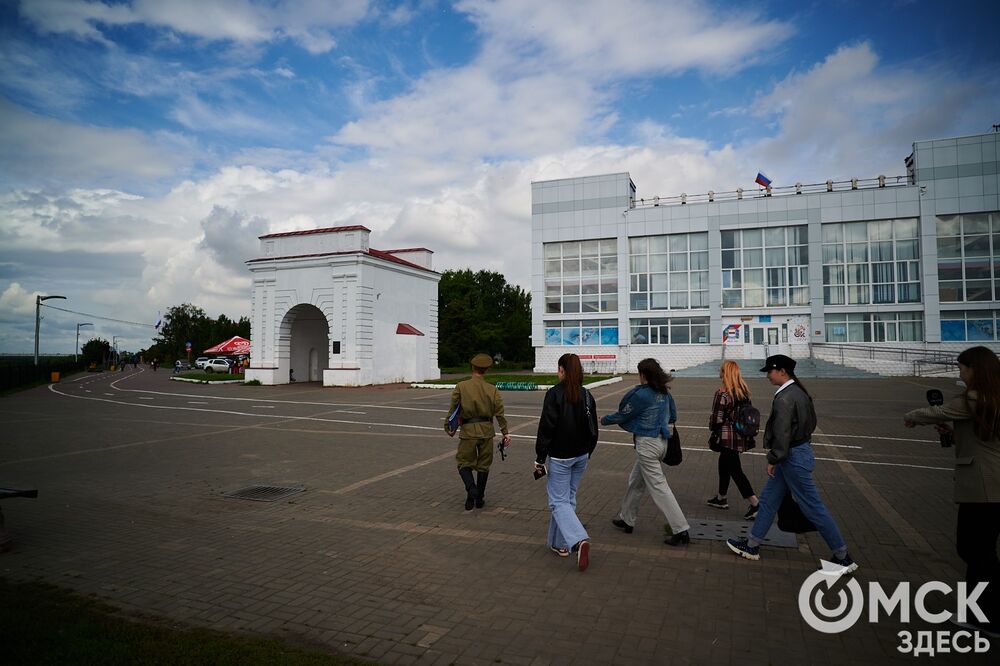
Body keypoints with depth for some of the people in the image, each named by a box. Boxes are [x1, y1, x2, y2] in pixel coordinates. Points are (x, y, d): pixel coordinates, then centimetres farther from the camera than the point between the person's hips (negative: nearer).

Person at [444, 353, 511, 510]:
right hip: (487, 430, 2)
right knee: (483, 465, 14)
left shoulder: (461, 387, -2)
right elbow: (499, 412, 0)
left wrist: (448, 426, 11)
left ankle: (471, 488, -16)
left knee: (464, 462, 9)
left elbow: (453, 408, -1)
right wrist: (505, 433, 4)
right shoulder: (492, 389, 3)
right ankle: (479, 498, 20)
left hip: (468, 430, -2)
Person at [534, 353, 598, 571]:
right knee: (569, 498, 17)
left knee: (559, 501, 1)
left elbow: (546, 428, -17)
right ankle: (560, 543, 26)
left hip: (560, 457, -6)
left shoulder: (554, 394, -15)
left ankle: (579, 540, -18)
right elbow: (593, 429, 9)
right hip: (581, 455, 6)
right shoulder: (586, 395, 3)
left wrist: (539, 458, -10)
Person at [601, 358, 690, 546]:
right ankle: (627, 519, 33)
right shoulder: (665, 393, 4)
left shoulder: (641, 394, -18)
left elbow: (622, 416, -5)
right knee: (635, 482, 21)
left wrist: (604, 420, 12)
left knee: (658, 487, -4)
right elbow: (672, 416, 15)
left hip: (647, 444, -9)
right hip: (661, 441, 9)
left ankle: (681, 530, -3)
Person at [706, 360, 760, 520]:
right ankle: (721, 499, 34)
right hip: (742, 434, 9)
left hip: (728, 437, -9)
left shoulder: (722, 394, -20)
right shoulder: (744, 391, 4)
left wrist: (713, 430, 3)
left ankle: (755, 504, -2)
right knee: (724, 464, 22)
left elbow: (717, 418, -17)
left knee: (735, 470, -1)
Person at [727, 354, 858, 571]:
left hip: (793, 457, -11)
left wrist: (773, 459, -14)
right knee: (768, 499, 14)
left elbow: (782, 433, -24)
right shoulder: (798, 391, 8)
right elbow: (811, 421, 16)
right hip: (801, 448, 11)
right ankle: (752, 546, 23)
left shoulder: (784, 398, -23)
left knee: (813, 508, 2)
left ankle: (843, 557, 15)